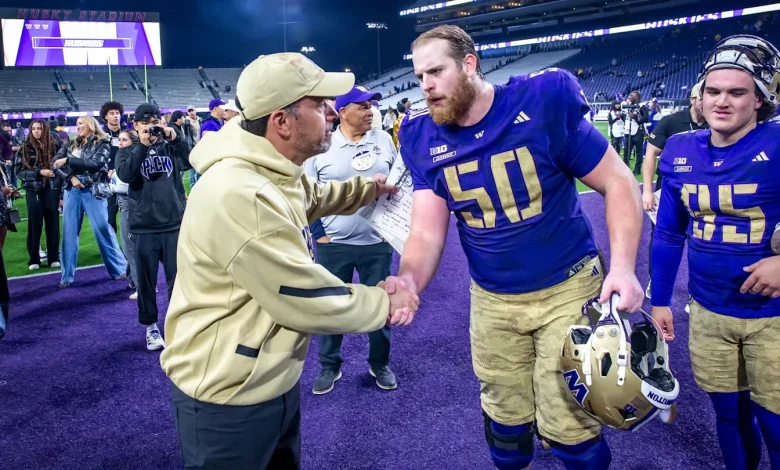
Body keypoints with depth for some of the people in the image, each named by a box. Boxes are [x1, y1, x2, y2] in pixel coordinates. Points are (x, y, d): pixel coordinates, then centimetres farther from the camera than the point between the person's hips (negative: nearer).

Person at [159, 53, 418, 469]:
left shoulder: (276, 171, 2)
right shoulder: (239, 195, -32)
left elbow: (310, 198, 28)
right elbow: (308, 301, -28)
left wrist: (369, 188, 19)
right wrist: (384, 302, -14)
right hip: (227, 395, -9)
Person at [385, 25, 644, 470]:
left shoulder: (543, 104, -16)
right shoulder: (425, 139, -6)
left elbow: (619, 183, -10)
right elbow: (427, 233, -11)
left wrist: (623, 266, -22)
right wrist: (408, 279, -32)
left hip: (568, 288, -3)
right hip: (492, 301, 3)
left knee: (569, 425, 4)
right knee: (505, 422, 16)